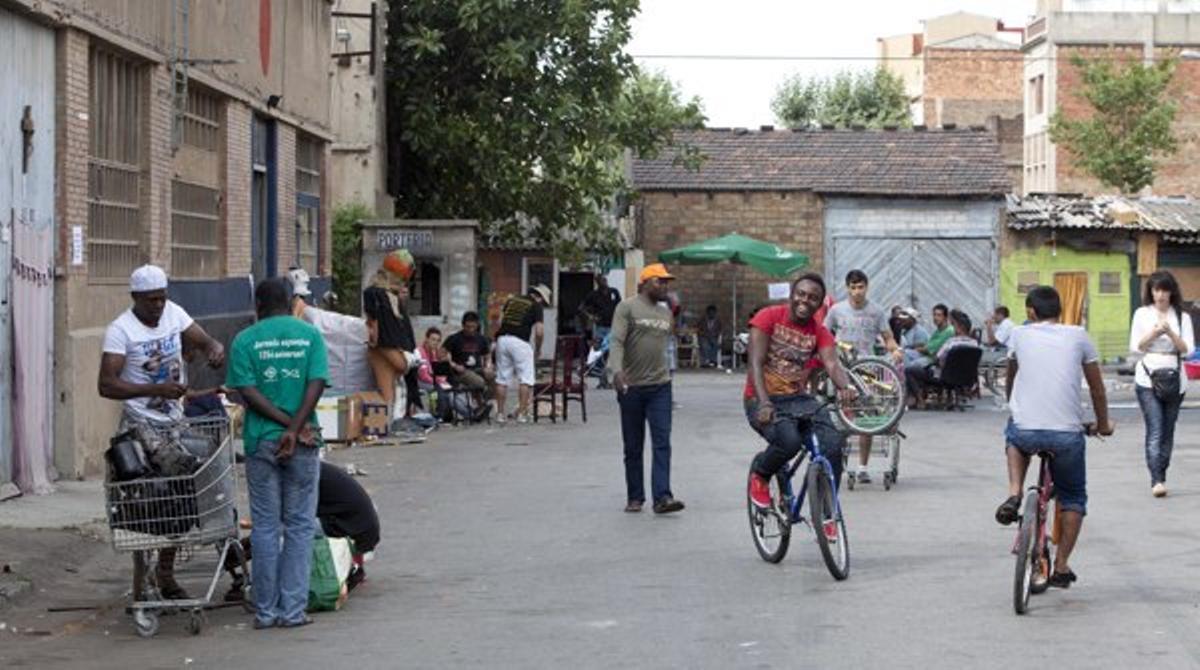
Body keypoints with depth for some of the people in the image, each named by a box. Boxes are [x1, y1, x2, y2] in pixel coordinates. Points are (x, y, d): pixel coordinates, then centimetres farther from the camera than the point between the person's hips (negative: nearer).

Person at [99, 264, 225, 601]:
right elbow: (106, 385, -20)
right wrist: (156, 390, -29)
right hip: (140, 426, -6)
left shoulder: (173, 313, 3)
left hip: (174, 424, 6)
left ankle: (166, 573, 23)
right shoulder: (120, 330, -14)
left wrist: (215, 349, -21)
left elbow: (205, 340, 5)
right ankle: (141, 577, 2)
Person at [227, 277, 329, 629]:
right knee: (300, 525, 7)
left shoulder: (245, 340, 0)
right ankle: (293, 609, 4)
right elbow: (316, 384, -9)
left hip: (260, 441, 0)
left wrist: (289, 424, -9)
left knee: (265, 527, 6)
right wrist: (296, 428, -13)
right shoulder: (310, 335, 2)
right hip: (303, 443, 0)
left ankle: (266, 610, 8)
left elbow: (248, 392, -9)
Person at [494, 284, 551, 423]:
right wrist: (537, 350, 9)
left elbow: (500, 321, 16)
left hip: (502, 338, 5)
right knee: (526, 379, 3)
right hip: (521, 342, -5)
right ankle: (522, 413, -2)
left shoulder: (512, 300, 20)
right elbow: (539, 332, -4)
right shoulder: (536, 306, 4)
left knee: (502, 379, 10)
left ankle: (500, 413, 11)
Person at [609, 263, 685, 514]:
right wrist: (617, 369, -31)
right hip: (631, 387, -4)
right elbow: (617, 341, -16)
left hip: (660, 387, 4)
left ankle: (662, 497, -15)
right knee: (633, 447, 6)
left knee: (662, 443, -8)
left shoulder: (666, 312, 14)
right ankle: (635, 497, 15)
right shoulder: (627, 307, -4)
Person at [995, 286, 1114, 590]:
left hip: (1025, 430, 0)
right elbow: (1096, 385, 18)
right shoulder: (1078, 336, 11)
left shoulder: (1020, 334, 12)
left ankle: (1014, 494, 15)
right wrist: (1103, 424, 33)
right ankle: (1061, 566, 14)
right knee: (1073, 498, 20)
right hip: (1068, 433, 0)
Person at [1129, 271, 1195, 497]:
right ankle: (1157, 481, -23)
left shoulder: (1182, 317, 7)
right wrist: (1154, 333, -12)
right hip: (1147, 377, -2)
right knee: (1155, 430, -14)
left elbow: (1187, 350, 0)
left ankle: (1160, 477, 14)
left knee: (1167, 432, 4)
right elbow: (1135, 347, 3)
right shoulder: (1142, 314, 7)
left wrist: (1170, 332, -14)